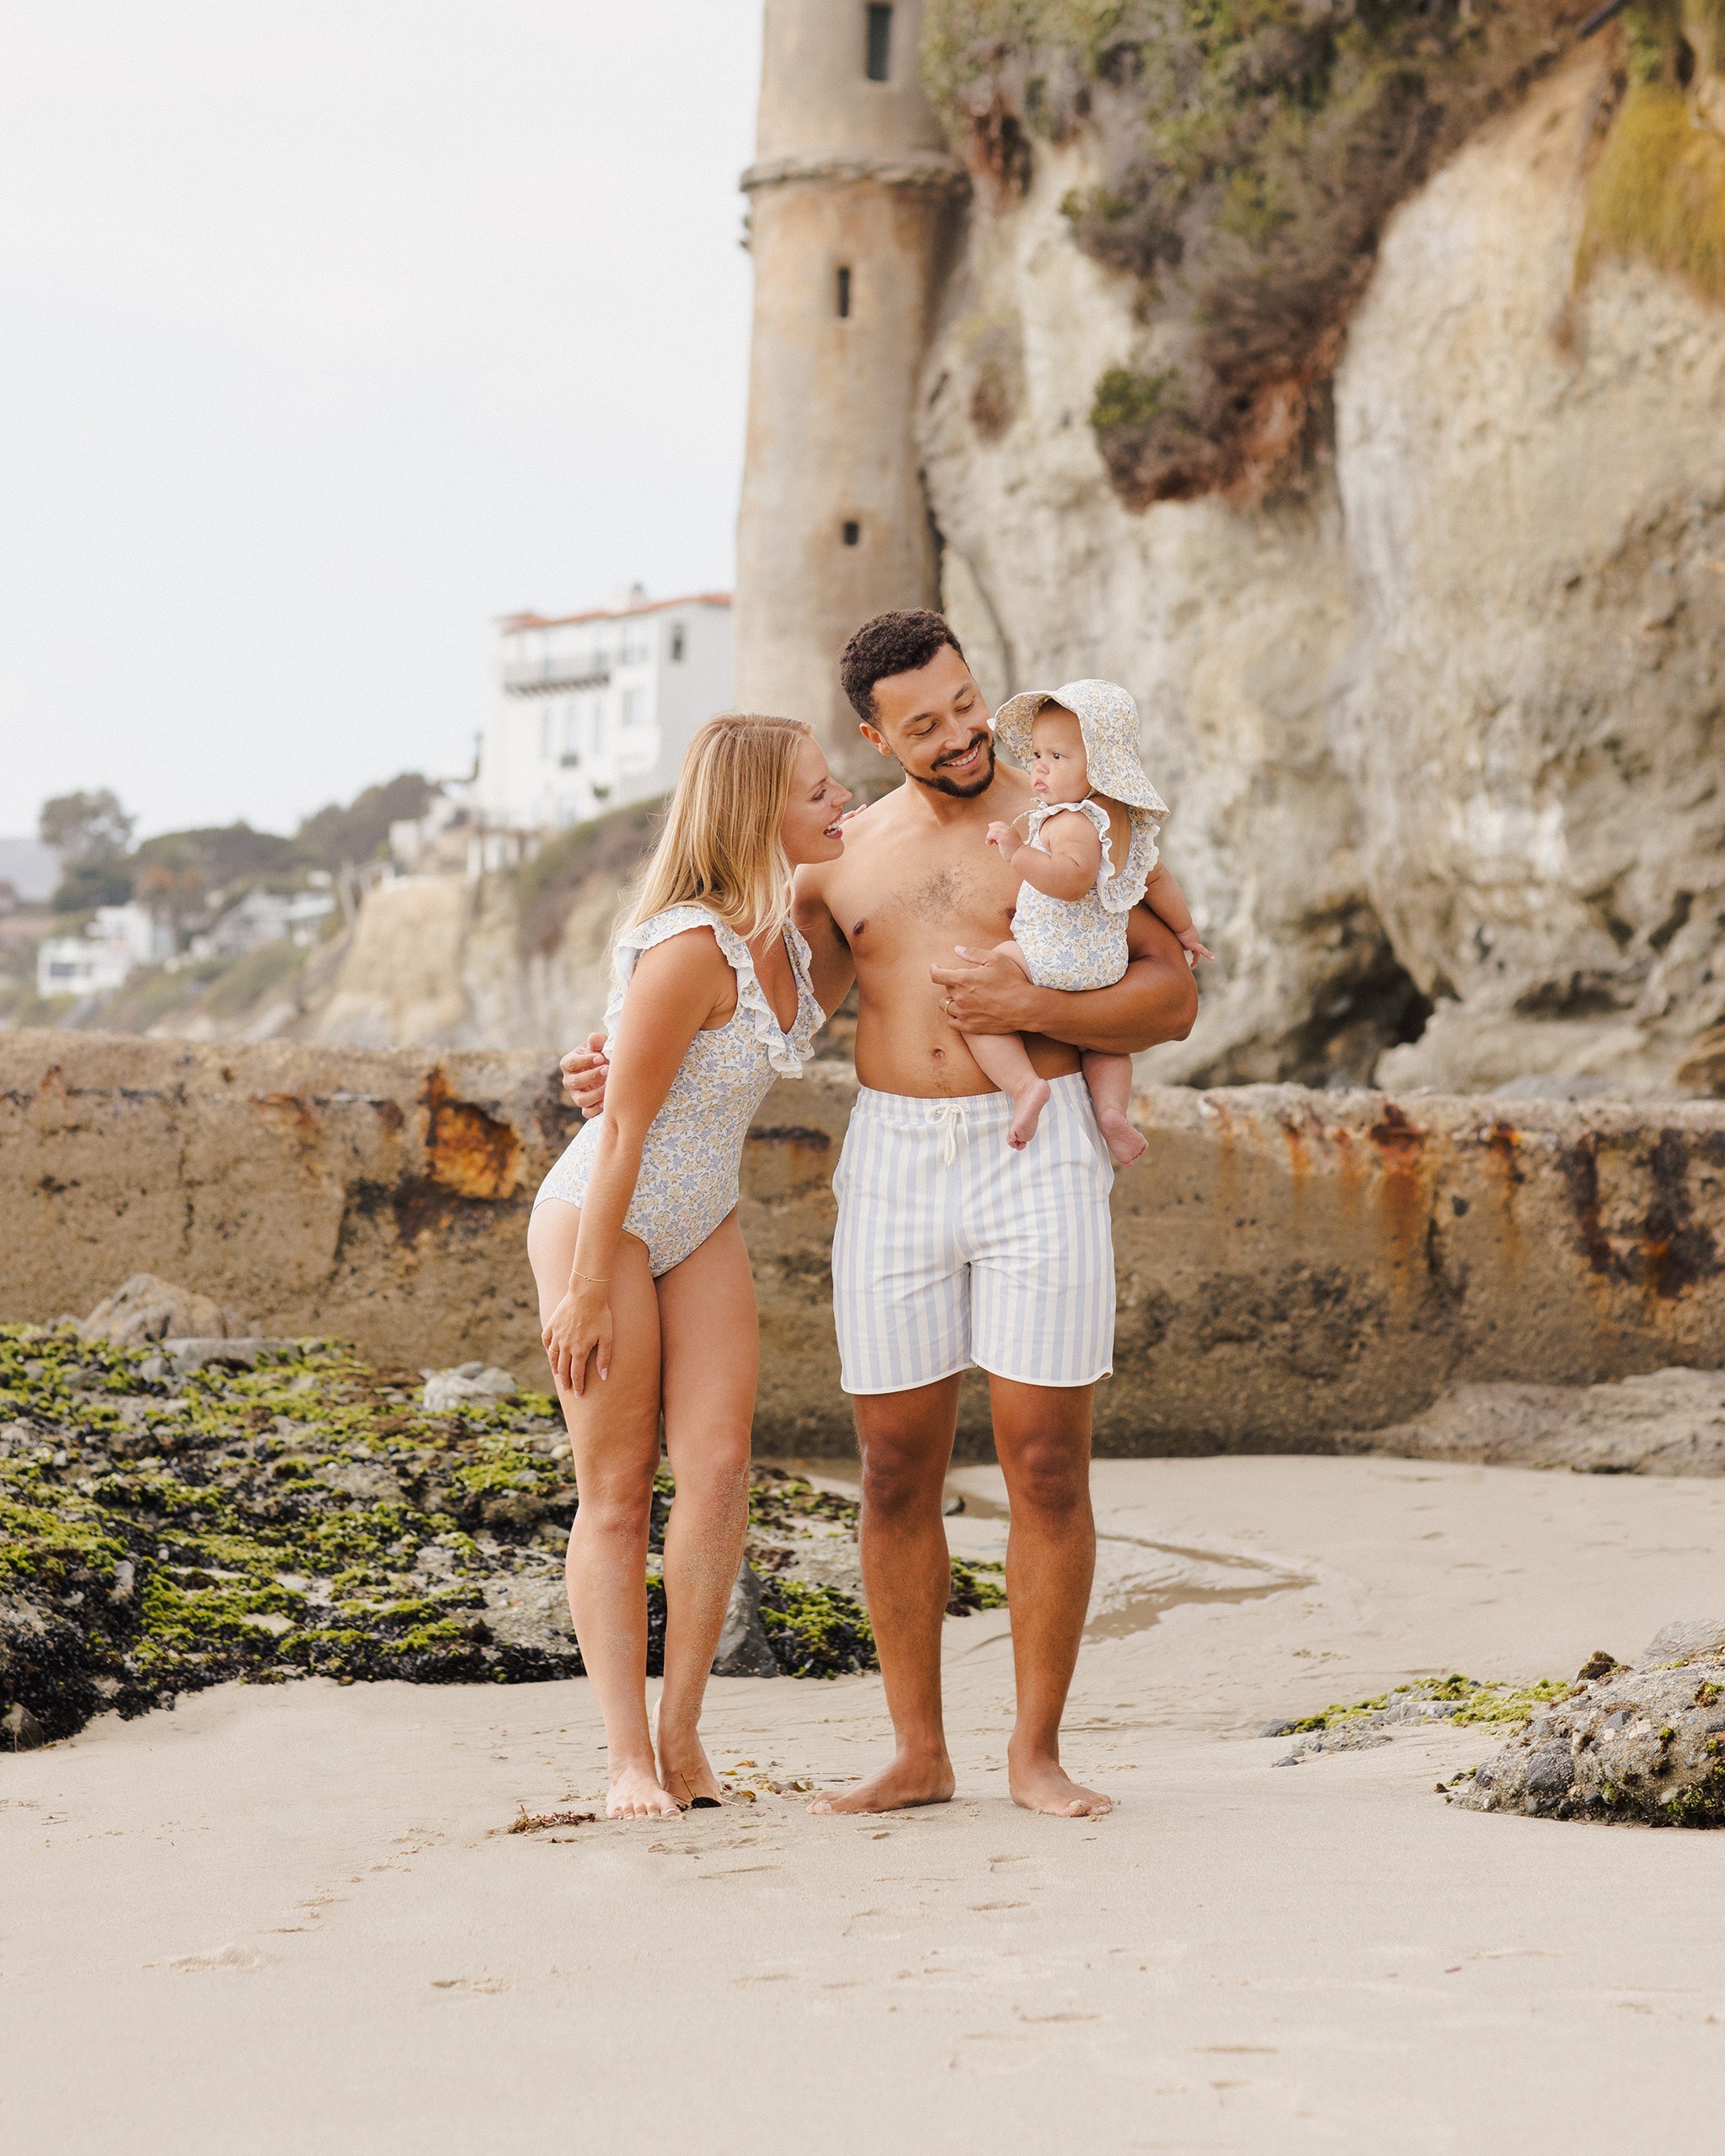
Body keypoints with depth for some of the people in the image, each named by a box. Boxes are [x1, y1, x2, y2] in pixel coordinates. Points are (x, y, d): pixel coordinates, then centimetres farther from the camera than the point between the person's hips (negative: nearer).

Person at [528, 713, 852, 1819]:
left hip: (703, 1228, 7)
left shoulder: (791, 934, -1)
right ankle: (631, 1760, 2)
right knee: (618, 1494, -2)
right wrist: (586, 1291, -19)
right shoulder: (689, 949, -25)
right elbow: (624, 1126, -21)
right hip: (600, 1220, -7)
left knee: (719, 1466, -7)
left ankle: (682, 1737, 1)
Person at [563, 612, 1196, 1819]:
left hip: (1036, 1160, -3)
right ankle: (917, 1757, 13)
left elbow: (1171, 997, 0)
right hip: (893, 1165, 3)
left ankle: (1037, 1754, 6)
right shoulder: (842, 860, 12)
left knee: (1047, 1466, -4)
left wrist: (1030, 1007, -15)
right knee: (897, 1471, 3)